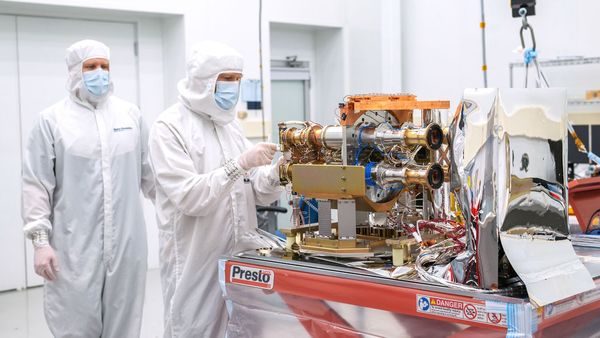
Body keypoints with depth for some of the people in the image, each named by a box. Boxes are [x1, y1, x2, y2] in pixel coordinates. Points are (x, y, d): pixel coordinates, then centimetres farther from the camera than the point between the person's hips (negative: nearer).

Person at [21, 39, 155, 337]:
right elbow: (37, 185, -3)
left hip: (127, 243, 3)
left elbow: (150, 172, 15)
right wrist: (40, 240, -8)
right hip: (75, 246, -3)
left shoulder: (131, 114, 9)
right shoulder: (52, 120, 0)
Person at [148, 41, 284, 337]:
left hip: (238, 257, 7)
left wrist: (275, 175, -11)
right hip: (196, 261, -6)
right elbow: (188, 196, -21)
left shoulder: (229, 125, 11)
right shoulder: (169, 128, -10)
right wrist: (238, 164, -28)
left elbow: (255, 192, 9)